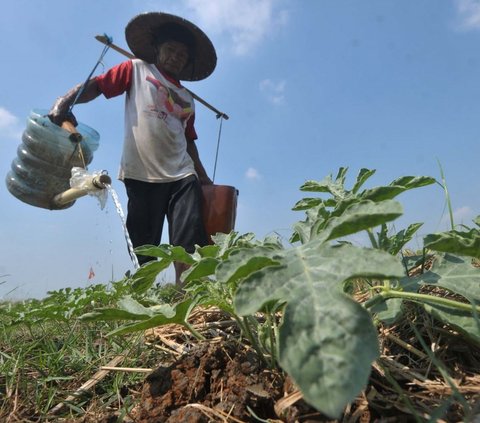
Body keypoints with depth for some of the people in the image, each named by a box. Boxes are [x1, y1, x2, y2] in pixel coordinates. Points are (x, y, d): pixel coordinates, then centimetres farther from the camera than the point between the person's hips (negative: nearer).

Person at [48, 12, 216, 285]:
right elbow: (96, 85, 5)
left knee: (190, 244, -7)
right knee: (144, 250, -1)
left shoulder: (187, 99, 24)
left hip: (182, 174, 4)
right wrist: (64, 103, -14)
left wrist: (204, 177, 18)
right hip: (142, 173, -3)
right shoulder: (138, 69, 15)